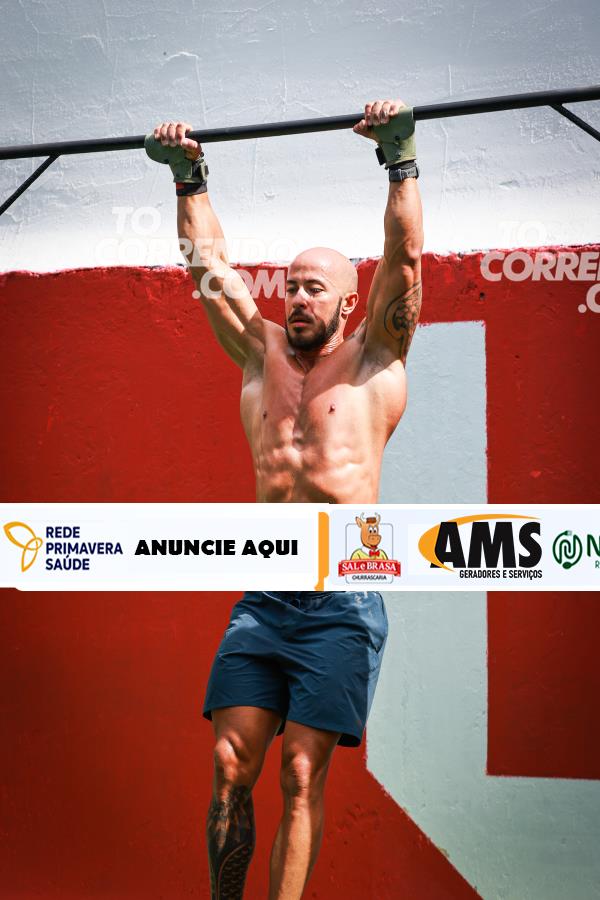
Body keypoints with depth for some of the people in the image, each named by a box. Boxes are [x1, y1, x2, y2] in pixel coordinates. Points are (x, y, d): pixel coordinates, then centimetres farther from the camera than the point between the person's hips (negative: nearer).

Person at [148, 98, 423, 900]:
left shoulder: (373, 361, 5)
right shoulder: (262, 356, 14)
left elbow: (404, 258, -5)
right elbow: (209, 262, 17)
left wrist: (401, 159, -9)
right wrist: (189, 176, 15)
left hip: (341, 601, -4)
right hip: (261, 597, 4)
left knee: (303, 777, -3)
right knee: (229, 767, 1)